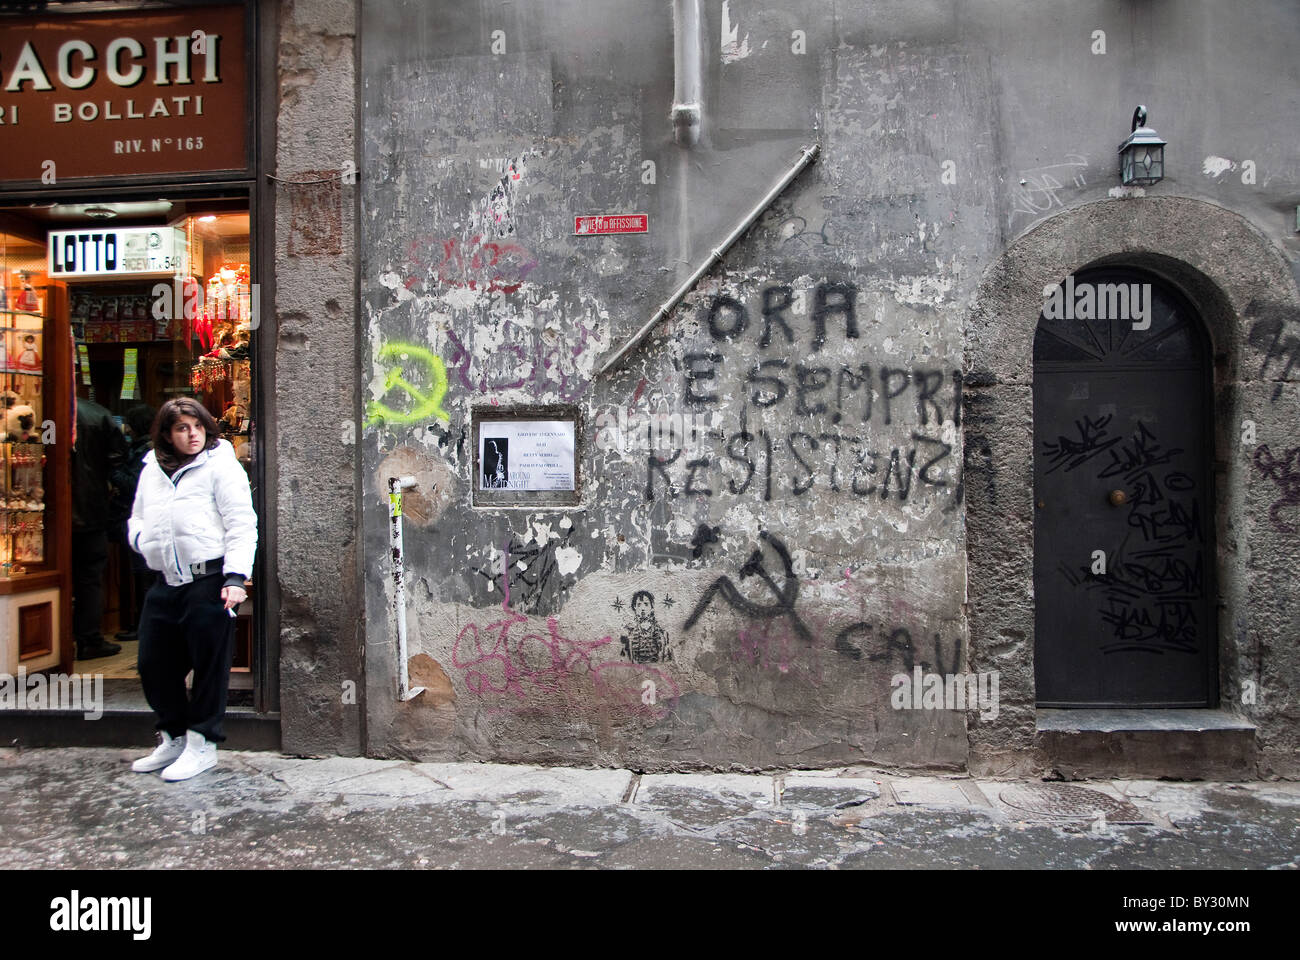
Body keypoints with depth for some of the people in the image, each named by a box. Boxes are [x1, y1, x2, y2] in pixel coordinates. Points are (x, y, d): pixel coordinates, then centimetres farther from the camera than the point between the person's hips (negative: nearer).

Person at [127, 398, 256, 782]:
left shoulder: (220, 465, -2)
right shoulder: (151, 470, 17)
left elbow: (241, 525, -8)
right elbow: (137, 518, 29)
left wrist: (235, 577, -17)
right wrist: (143, 540, 4)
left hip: (209, 581, -7)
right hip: (166, 582, 7)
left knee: (209, 663, 1)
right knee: (154, 663, 12)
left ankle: (203, 744, 15)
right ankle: (173, 739, 29)